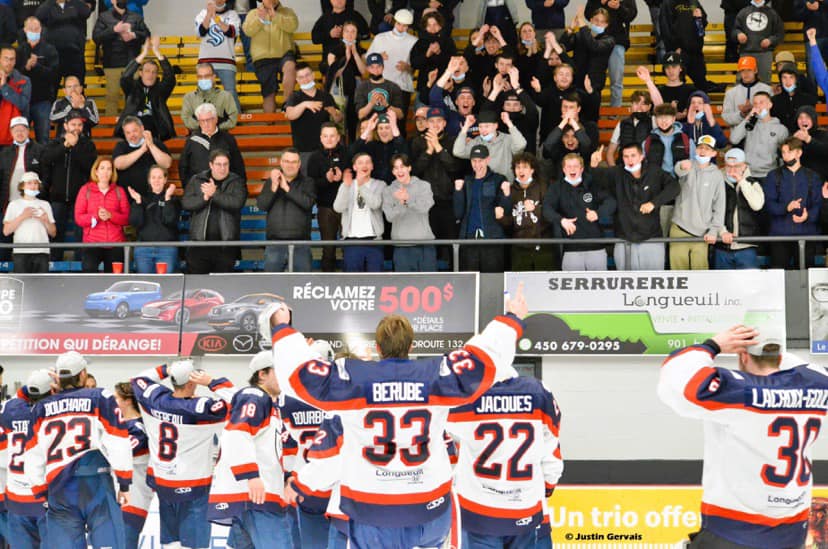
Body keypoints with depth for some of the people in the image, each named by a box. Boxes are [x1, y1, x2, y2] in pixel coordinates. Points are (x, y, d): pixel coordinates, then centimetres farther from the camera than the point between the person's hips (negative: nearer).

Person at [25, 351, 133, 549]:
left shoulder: (41, 408, 10)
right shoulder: (101, 399, 0)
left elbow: (34, 456, 11)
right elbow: (118, 444, -3)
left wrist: (41, 492, 20)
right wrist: (124, 483, 3)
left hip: (59, 488, 3)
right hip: (96, 483, -3)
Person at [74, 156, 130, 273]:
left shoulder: (119, 191, 10)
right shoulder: (85, 190, 6)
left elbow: (126, 218, 3)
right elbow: (78, 218, 0)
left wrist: (110, 215, -15)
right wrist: (96, 216, -17)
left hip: (116, 244, 2)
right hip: (92, 243, -2)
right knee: (89, 269, -25)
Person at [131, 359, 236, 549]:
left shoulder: (156, 398, -6)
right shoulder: (198, 408, -23)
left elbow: (138, 380, 14)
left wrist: (166, 370, 7)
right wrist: (211, 382, -16)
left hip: (160, 481, 6)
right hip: (192, 489, -6)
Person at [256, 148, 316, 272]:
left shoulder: (307, 182, 5)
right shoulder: (271, 181, 11)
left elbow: (308, 203, -13)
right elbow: (261, 205, -1)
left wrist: (287, 188, -12)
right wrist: (274, 187, -13)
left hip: (300, 244, -2)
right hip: (275, 243, 2)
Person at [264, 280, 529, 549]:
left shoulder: (351, 378, -10)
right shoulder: (435, 375, -7)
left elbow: (299, 372, -7)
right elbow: (488, 360, -3)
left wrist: (281, 329, 8)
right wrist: (512, 320, 11)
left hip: (370, 508, -1)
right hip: (429, 504, 1)